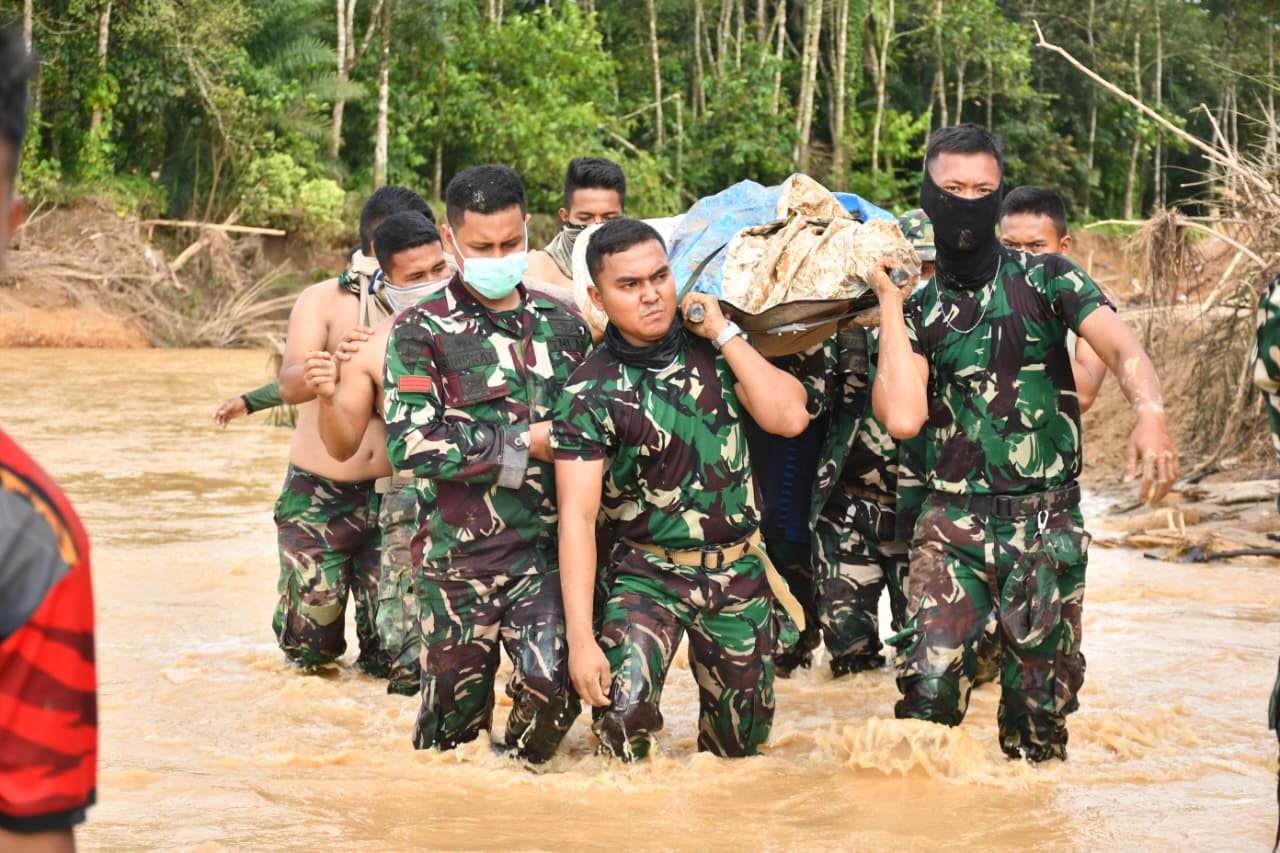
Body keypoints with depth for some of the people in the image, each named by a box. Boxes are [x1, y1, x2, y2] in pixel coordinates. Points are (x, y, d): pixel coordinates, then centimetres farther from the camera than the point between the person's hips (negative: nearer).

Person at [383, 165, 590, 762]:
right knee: (452, 726, 5)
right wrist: (525, 442, -13)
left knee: (552, 681, -18)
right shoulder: (421, 331, -2)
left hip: (548, 547, 2)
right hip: (460, 552, -2)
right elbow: (409, 443, -15)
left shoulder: (561, 325, 11)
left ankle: (521, 768, 10)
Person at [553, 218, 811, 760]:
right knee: (623, 713, -25)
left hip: (739, 573, 4)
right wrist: (581, 639, -23)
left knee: (741, 745, 10)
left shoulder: (712, 344, 0)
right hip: (649, 574, -3)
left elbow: (788, 418, -11)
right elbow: (578, 516, -16)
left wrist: (724, 332, -13)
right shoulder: (591, 393, -12)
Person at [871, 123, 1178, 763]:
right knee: (928, 680, -15)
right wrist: (888, 301, -5)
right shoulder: (917, 310, 7)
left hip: (1046, 523, 0)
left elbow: (1120, 348, -14)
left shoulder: (1045, 278, 3)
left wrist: (1150, 413, -36)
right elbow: (902, 418, -10)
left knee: (1040, 702, 5)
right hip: (952, 523, 1)